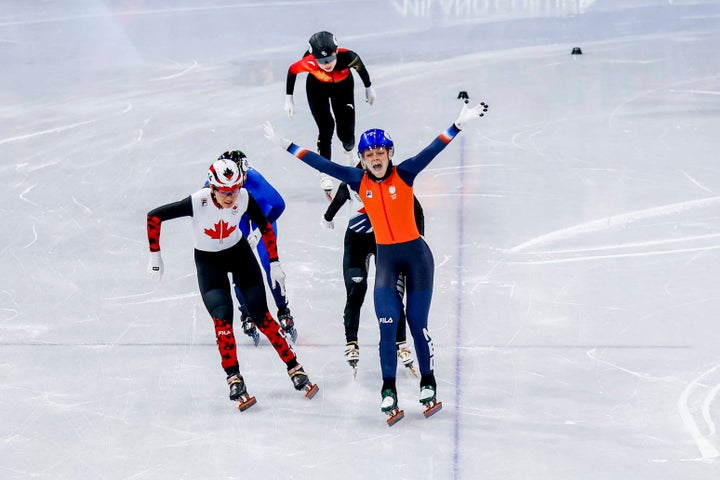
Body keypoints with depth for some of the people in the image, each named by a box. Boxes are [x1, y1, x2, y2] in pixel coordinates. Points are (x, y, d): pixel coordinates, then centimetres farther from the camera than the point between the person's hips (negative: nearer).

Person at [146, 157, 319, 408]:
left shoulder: (244, 198, -23)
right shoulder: (197, 202, -30)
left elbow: (266, 227, -6)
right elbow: (154, 216, -20)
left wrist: (274, 264, -4)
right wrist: (155, 255, -14)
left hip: (239, 253, 1)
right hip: (208, 260, -1)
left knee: (261, 315, -4)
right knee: (222, 316, -18)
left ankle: (294, 369, 8)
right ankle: (234, 379, -3)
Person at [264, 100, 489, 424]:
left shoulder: (404, 173, -10)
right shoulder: (358, 180, -3)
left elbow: (433, 150, -20)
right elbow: (322, 164, -1)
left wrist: (459, 124, -32)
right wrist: (286, 146, -2)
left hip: (416, 254, -2)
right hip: (385, 257, 2)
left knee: (417, 322, 3)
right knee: (387, 324, -6)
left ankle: (428, 382, 21)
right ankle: (388, 391, 3)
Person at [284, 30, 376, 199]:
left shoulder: (347, 57, -39)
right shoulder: (308, 63, -39)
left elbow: (360, 67, -15)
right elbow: (291, 71, -17)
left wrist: (369, 88, 0)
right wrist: (288, 98, -10)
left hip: (343, 86, 1)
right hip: (317, 88, -1)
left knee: (346, 133, -2)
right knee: (326, 128, -17)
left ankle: (349, 152, 36)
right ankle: (325, 174, -5)